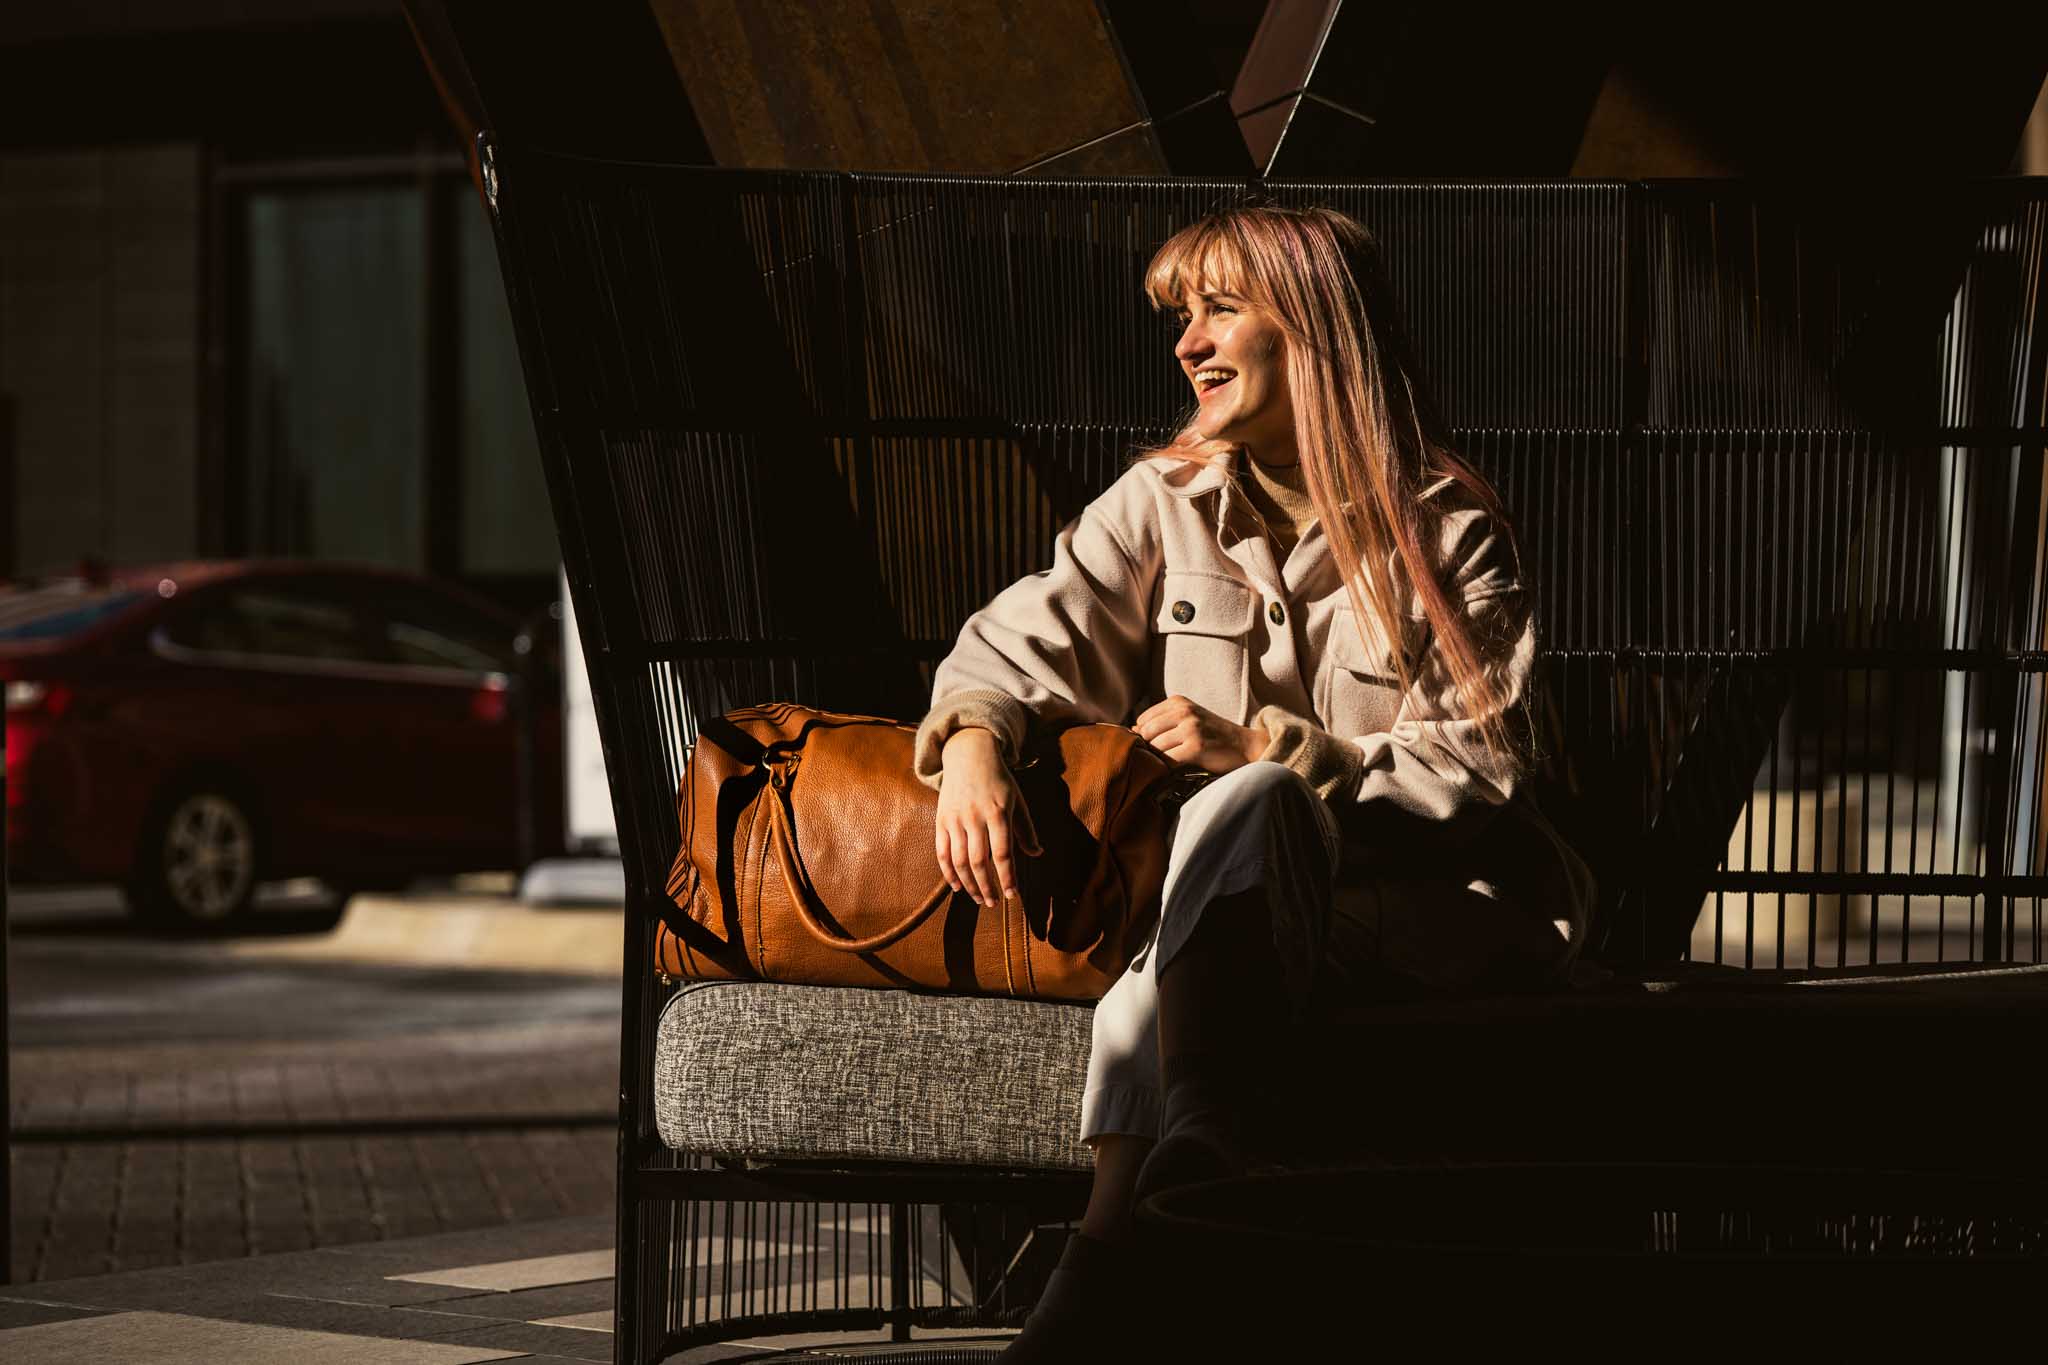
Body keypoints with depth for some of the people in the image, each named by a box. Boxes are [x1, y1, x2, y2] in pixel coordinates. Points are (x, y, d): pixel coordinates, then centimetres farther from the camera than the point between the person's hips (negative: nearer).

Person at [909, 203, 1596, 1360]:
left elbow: (1481, 773, -7)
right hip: (1255, 901, 4)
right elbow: (1023, 640, 11)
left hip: (1446, 910, -4)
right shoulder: (1168, 502, 11)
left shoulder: (1453, 532, -2)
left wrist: (1265, 748, -15)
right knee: (1164, 991, -34)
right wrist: (972, 743, -12)